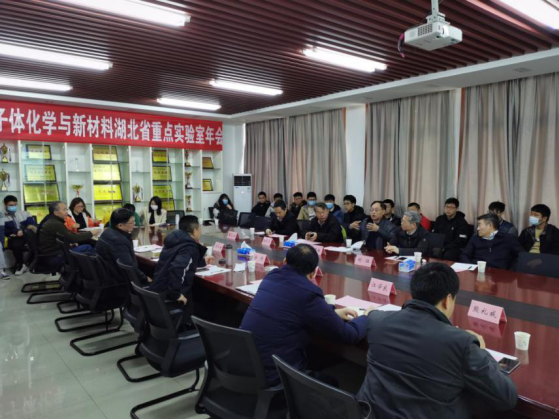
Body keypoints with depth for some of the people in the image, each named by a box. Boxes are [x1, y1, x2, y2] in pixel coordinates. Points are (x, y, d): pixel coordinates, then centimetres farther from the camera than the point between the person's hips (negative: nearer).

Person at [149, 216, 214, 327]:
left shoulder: (176, 241, 10)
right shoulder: (190, 247, -17)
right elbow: (177, 268, -34)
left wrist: (202, 261, 34)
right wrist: (176, 294, -25)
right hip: (168, 297, -8)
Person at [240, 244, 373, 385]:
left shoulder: (272, 277, 1)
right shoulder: (308, 294, -20)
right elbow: (350, 335, -9)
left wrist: (333, 312, 18)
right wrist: (366, 316, 11)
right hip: (271, 375, -7)